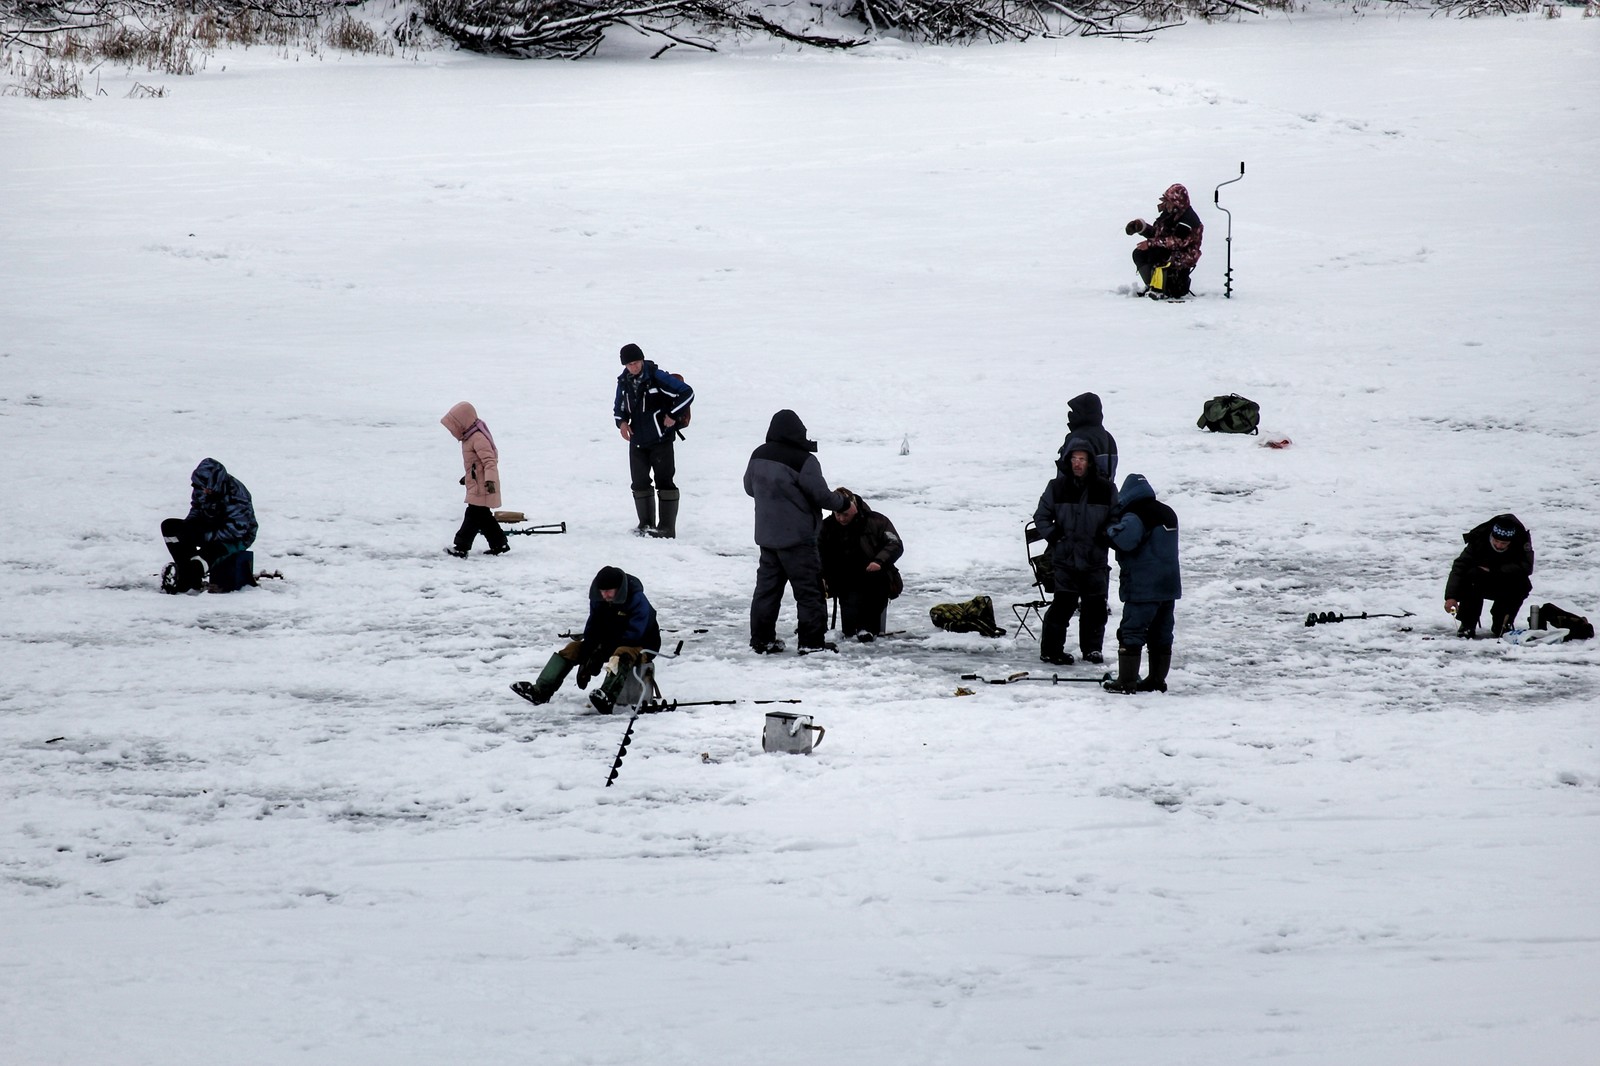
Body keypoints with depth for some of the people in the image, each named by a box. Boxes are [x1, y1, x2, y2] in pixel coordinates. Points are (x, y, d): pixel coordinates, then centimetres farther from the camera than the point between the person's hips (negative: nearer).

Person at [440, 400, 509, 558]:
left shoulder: (478, 439, -21)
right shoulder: (470, 437, 12)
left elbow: (489, 461, -29)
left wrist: (490, 480, -40)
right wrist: (467, 476, 37)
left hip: (481, 488, -11)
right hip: (476, 486, 11)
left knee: (474, 515, -8)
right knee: (483, 517, 15)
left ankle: (461, 547, -8)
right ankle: (499, 544, 22)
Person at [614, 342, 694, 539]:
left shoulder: (657, 377, -15)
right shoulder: (624, 381, 4)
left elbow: (687, 393, -14)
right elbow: (619, 406, 20)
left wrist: (673, 416, -15)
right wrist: (622, 422, 0)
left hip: (661, 439, -6)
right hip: (637, 440, 6)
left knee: (664, 482, -4)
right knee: (639, 483, 8)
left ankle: (667, 527, -1)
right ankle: (646, 524, 20)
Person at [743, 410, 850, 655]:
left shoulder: (758, 456, 3)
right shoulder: (803, 461, -19)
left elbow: (749, 488, 16)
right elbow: (821, 495, -14)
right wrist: (842, 503, 5)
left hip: (766, 535, 7)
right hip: (797, 536, -7)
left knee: (767, 585, 14)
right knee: (809, 588, 0)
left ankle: (761, 639, 15)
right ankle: (812, 641, -1)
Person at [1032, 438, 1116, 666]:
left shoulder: (1105, 489, 2)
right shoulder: (1057, 487, 1)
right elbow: (1041, 515, 9)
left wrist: (1106, 537, -4)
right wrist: (1052, 536, -5)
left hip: (1095, 560, 2)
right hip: (1064, 558, -2)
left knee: (1096, 606, 6)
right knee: (1063, 604, -9)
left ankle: (1092, 648, 22)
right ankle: (1051, 649, 0)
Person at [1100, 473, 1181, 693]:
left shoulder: (1135, 516, -15)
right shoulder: (1167, 513, 13)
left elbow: (1124, 539, -31)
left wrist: (1112, 528, -9)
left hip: (1143, 589, -8)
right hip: (1169, 585, 8)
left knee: (1131, 632, -4)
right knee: (1161, 634, 13)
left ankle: (1126, 681, -5)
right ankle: (1157, 679, 17)